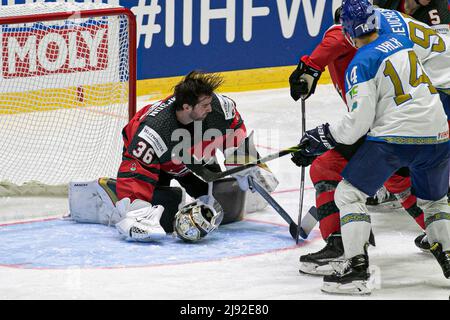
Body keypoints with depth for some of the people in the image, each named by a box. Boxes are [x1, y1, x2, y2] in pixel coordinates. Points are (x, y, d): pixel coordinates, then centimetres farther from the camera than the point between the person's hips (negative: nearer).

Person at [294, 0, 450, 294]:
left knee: (349, 193, 2)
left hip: (395, 137, -6)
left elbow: (359, 121, -9)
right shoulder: (402, 42, 14)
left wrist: (324, 137, 5)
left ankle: (357, 269, -7)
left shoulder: (361, 64, -5)